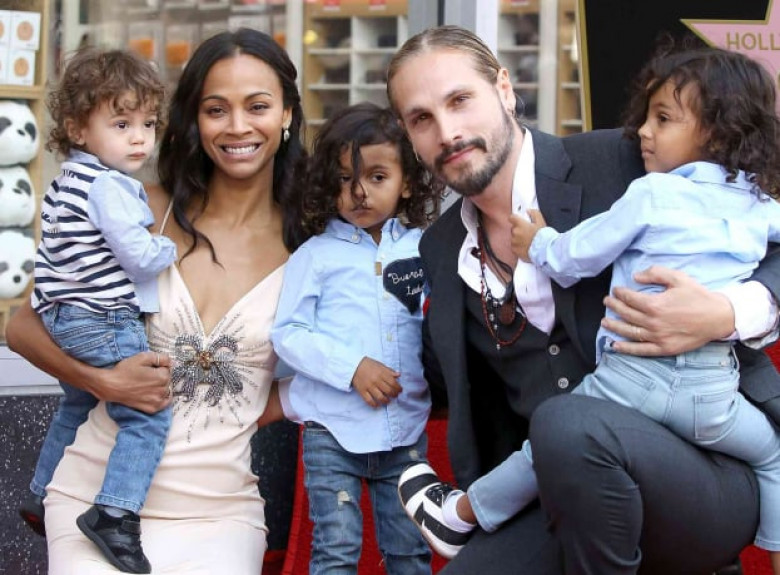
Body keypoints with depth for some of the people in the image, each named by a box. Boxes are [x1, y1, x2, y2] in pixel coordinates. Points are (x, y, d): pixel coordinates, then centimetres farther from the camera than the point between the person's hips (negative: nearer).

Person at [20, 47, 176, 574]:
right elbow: (139, 256, -22)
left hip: (64, 319, 11)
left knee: (76, 407, 29)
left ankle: (41, 498, 41)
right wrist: (170, 249, -2)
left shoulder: (69, 177, 12)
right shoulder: (109, 185, -19)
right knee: (149, 416, -11)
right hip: (103, 322, -10)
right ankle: (115, 513, -20)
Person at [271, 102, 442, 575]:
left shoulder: (423, 249, 6)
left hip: (406, 426, 2)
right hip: (333, 429, -2)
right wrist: (352, 368, -17)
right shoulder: (316, 255, -1)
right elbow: (287, 333, -7)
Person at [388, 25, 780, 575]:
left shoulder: (623, 163, -6)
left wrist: (727, 313, -22)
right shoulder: (440, 251, 11)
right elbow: (455, 386, 24)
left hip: (711, 468, -4)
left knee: (568, 424, -33)